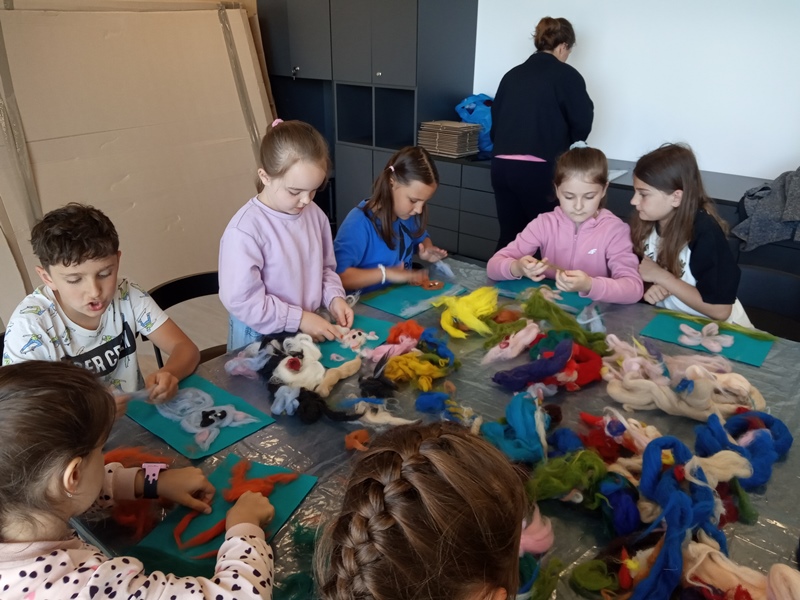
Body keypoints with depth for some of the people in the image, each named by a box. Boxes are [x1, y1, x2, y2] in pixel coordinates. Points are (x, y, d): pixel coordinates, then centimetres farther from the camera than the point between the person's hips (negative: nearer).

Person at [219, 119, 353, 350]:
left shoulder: (315, 214, -3)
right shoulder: (245, 230, -22)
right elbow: (241, 300, -22)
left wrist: (334, 297, -9)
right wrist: (299, 319, -21)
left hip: (308, 330, 5)